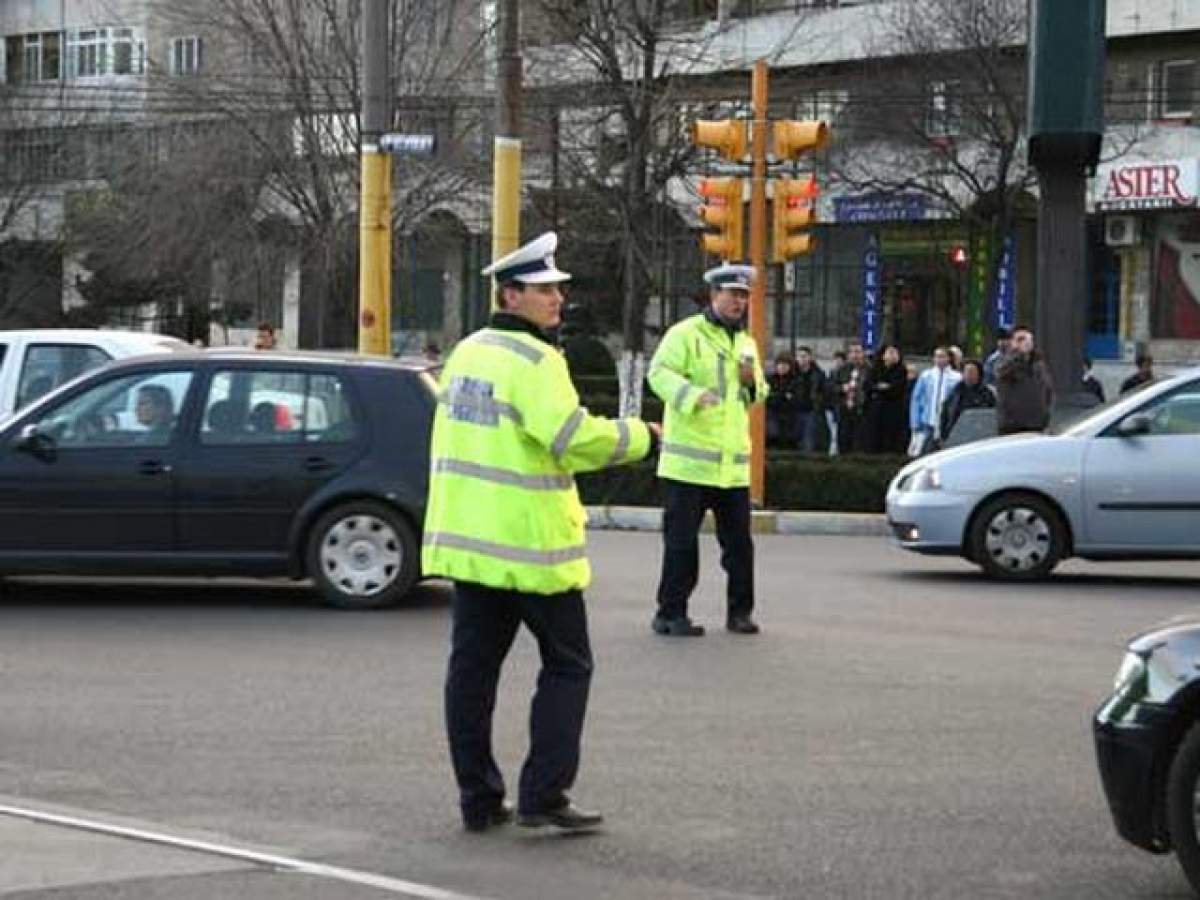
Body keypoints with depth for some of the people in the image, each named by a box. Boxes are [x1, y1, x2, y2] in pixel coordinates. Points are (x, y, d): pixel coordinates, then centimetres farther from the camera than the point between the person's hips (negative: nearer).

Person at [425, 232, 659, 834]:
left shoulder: (467, 352, 12)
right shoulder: (532, 360, -15)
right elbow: (576, 438, -24)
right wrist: (639, 436, -10)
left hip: (465, 536, 8)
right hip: (527, 539, -8)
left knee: (472, 666, 8)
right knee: (567, 666, 3)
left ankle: (478, 798, 11)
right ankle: (543, 795, -2)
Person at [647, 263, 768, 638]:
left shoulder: (747, 343, 18)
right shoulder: (685, 334, -3)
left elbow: (759, 396, 26)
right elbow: (660, 374, -15)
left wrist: (751, 382, 3)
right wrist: (693, 394, -31)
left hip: (734, 463, 6)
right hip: (689, 461, -6)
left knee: (739, 542, 7)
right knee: (681, 540, -3)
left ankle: (739, 611, 17)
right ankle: (670, 613, 4)